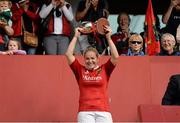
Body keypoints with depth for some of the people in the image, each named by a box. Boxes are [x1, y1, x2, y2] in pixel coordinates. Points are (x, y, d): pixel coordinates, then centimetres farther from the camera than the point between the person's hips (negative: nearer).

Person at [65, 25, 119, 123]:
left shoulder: (104, 70, 11)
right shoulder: (80, 70, 11)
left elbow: (115, 57, -1)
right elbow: (68, 54, 4)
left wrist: (108, 38, -1)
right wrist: (76, 36, 5)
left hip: (103, 111, 0)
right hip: (85, 111, 0)